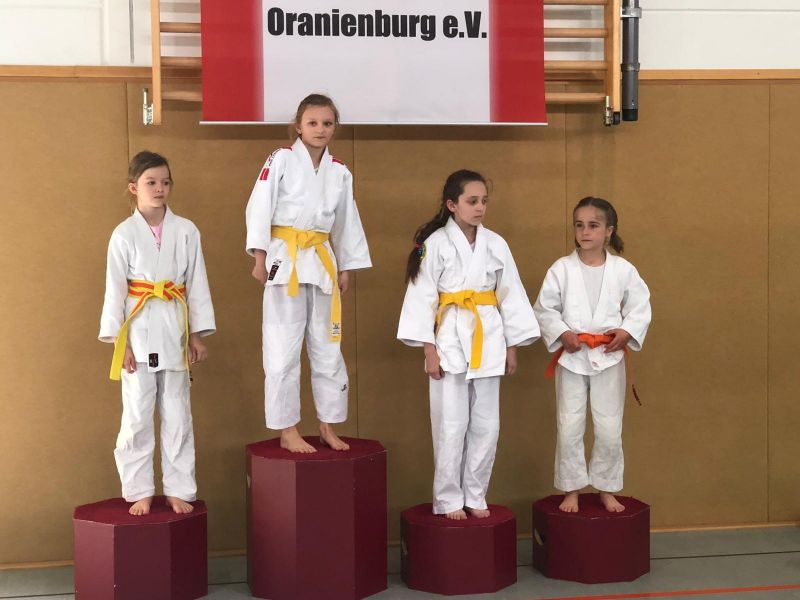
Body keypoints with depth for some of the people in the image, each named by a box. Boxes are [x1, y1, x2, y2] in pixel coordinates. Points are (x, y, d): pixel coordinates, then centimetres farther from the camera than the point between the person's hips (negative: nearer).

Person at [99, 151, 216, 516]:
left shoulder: (186, 231, 3)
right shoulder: (124, 234, -2)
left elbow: (197, 284, 5)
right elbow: (115, 289, -2)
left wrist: (198, 334, 3)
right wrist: (118, 341, -6)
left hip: (174, 331, 2)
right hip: (139, 332, -2)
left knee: (177, 415, 8)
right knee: (137, 416, 3)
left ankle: (178, 490, 19)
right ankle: (140, 492, 15)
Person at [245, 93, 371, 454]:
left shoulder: (339, 173, 9)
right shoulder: (281, 160, -4)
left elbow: (347, 224, 15)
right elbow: (260, 208, -7)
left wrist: (345, 268, 13)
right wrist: (260, 258, -12)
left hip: (322, 262, 5)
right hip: (285, 259, -5)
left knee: (328, 349, 10)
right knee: (283, 352, -1)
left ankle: (327, 427, 22)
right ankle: (287, 432, 8)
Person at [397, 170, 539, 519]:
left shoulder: (496, 244, 5)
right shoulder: (435, 244, -5)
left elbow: (510, 295, 9)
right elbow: (422, 298, -6)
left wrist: (512, 346, 7)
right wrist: (429, 350, -10)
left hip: (488, 340, 4)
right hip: (450, 340, -4)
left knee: (486, 425, 7)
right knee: (451, 425, -2)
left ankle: (475, 496, 20)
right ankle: (449, 499, 11)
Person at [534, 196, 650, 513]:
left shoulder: (623, 270, -3)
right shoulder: (561, 269, -5)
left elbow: (640, 308, 4)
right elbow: (544, 308, -1)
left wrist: (626, 332, -11)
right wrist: (562, 333, -14)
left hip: (609, 357, 0)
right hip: (572, 357, 0)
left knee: (609, 429, 5)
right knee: (569, 427, 3)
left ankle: (607, 489, 22)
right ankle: (571, 490, 18)